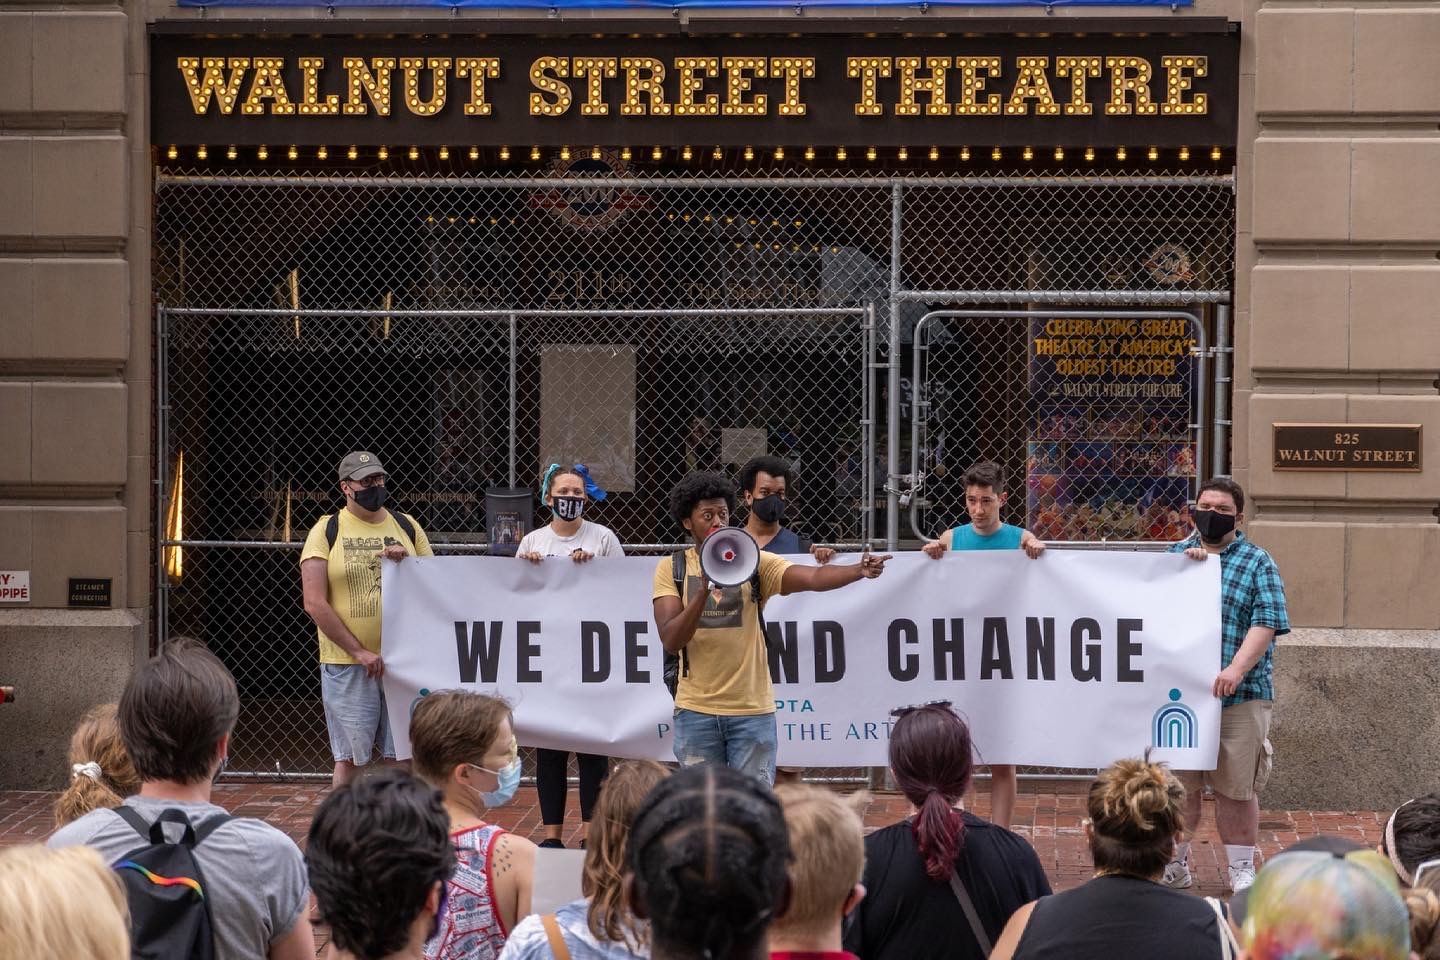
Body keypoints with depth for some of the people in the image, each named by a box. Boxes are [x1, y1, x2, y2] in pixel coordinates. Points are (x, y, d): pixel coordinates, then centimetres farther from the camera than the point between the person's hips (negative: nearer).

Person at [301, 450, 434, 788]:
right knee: (348, 757, 2)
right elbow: (314, 603, -8)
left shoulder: (406, 527, 10)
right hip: (347, 664, -3)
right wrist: (360, 652, -12)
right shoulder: (326, 531, -1)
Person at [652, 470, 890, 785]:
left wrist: (859, 570, -37)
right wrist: (705, 588, -24)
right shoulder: (671, 569, 1)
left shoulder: (755, 563, -1)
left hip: (753, 710, 0)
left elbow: (813, 577, -17)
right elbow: (670, 640, -11)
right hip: (696, 711, 0)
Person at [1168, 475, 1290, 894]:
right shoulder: (1175, 554, 14)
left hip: (1239, 693, -3)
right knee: (1178, 785, 9)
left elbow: (1266, 623, -7)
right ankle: (1175, 864, 22)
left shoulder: (1258, 564, 3)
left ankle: (1242, 870, 13)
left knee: (1237, 788, 1)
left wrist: (1236, 669, -21)